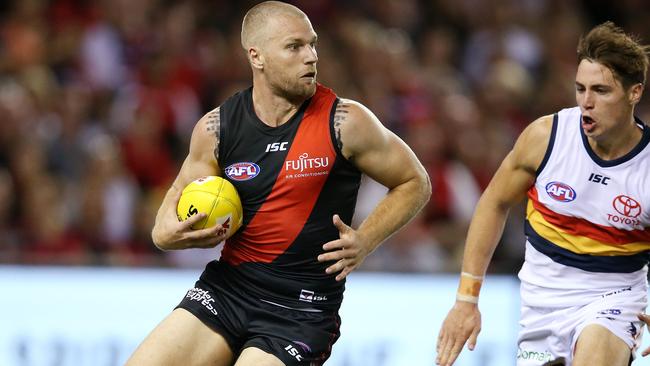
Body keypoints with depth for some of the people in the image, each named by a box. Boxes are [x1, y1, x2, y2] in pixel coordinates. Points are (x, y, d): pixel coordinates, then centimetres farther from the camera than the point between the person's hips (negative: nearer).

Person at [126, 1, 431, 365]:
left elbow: (416, 183, 3)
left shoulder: (344, 123, -8)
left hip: (301, 310, -3)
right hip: (226, 289, 3)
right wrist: (168, 234, -9)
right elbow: (180, 197, 15)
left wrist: (364, 241, -11)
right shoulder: (216, 128, 0)